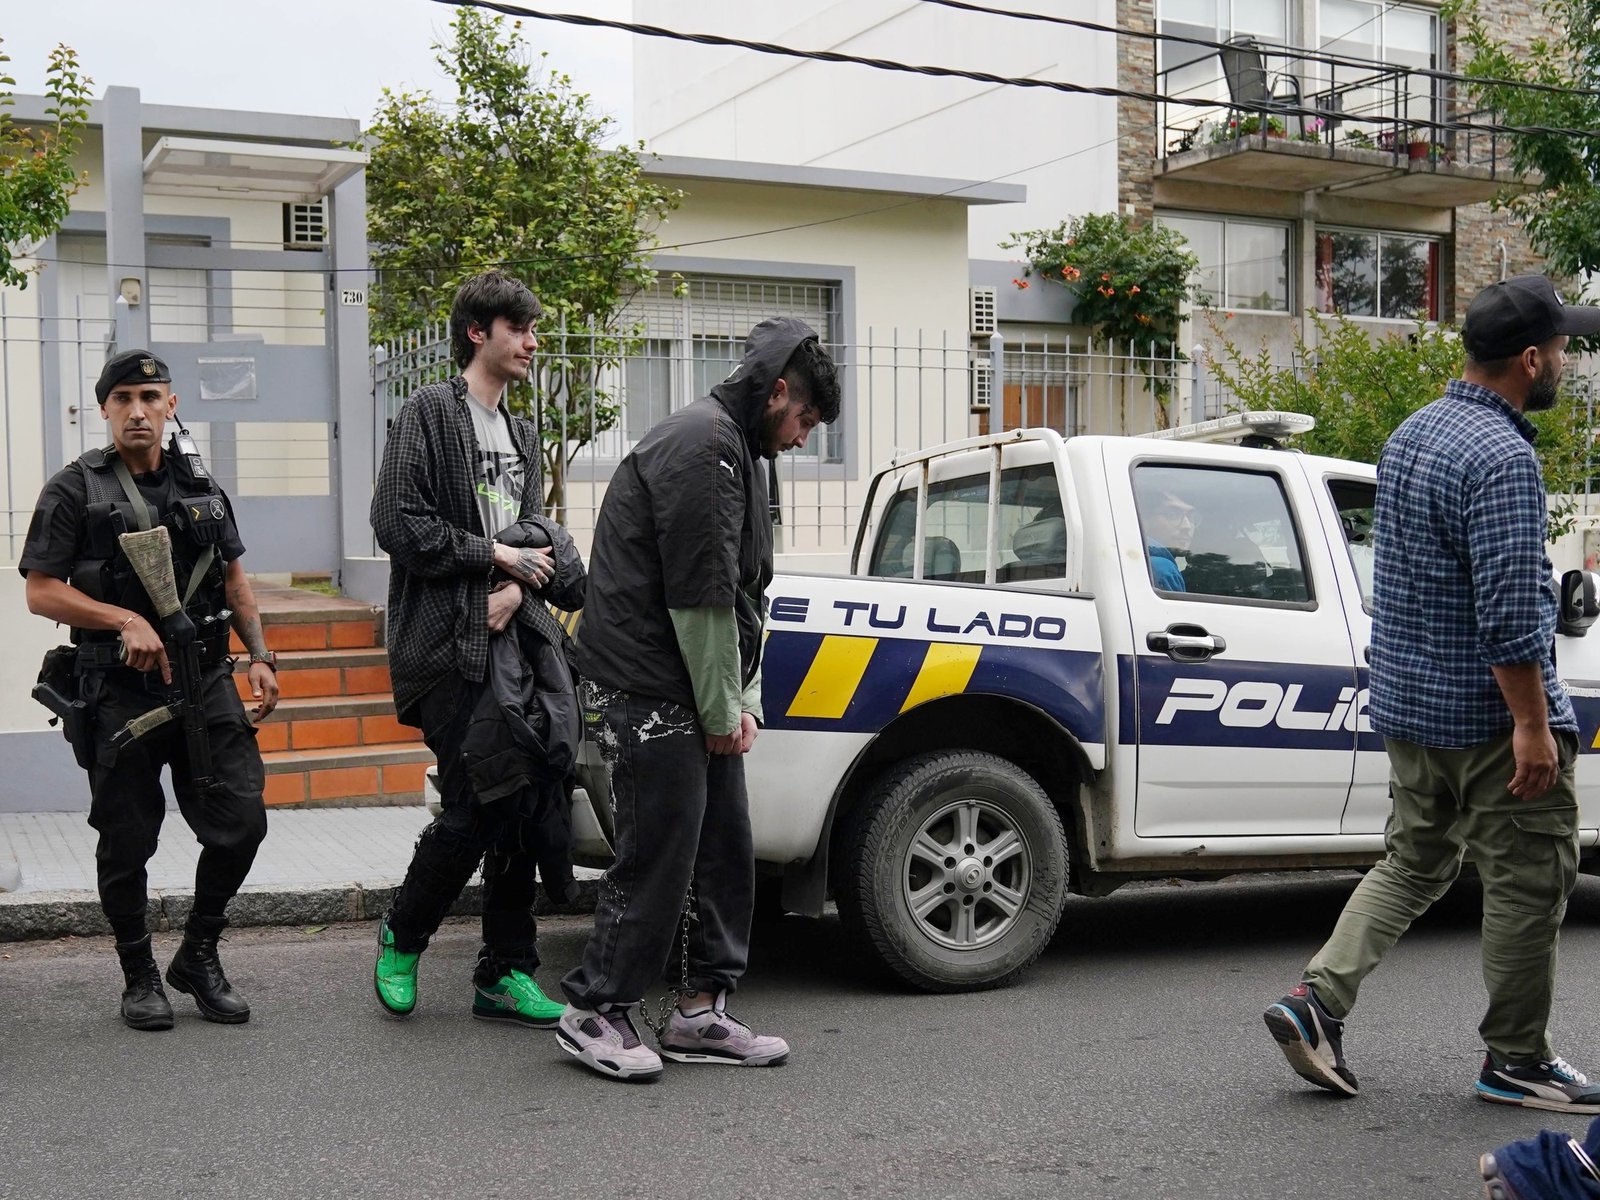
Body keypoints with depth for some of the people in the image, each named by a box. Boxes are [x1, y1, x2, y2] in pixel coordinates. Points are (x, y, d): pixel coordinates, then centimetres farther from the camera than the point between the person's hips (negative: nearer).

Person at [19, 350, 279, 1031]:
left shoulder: (200, 485, 12)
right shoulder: (75, 489, -2)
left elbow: (235, 579, 18)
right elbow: (41, 592, -6)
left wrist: (260, 656, 7)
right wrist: (126, 620, -18)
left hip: (206, 685, 4)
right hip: (119, 693, -3)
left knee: (241, 820, -2)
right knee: (127, 843, 5)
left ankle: (198, 955, 18)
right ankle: (140, 977, 23)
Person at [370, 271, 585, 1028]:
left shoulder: (521, 435, 21)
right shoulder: (431, 412, -3)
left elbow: (537, 534, 16)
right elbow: (398, 524, -12)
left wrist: (518, 587, -5)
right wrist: (496, 556, -8)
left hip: (516, 641, 7)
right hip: (449, 646, -7)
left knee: (525, 808, 4)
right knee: (475, 809, -9)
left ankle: (505, 975, 14)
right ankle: (402, 935, 17)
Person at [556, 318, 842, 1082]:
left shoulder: (737, 452, 20)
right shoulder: (702, 445, -15)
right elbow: (700, 596, -19)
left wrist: (742, 703, 12)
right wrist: (722, 712, -12)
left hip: (700, 700, 11)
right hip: (649, 694, -11)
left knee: (726, 854, 11)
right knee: (657, 860, -5)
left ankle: (700, 1013, 19)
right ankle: (594, 1011, 8)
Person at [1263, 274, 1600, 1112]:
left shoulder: (1411, 434, 11)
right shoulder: (1501, 458, -20)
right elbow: (1508, 610, -25)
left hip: (1408, 700, 9)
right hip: (1489, 711, -9)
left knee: (1414, 863, 17)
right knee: (1528, 883, 5)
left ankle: (1318, 997, 6)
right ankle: (1516, 1060, 16)